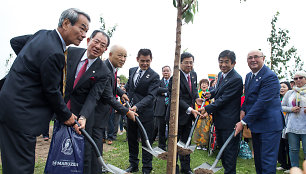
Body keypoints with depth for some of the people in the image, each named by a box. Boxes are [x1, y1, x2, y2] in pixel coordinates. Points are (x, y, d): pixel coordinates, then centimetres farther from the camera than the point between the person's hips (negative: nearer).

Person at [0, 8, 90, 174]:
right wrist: (66, 116, -1)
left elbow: (15, 41, 24)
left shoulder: (43, 34, 7)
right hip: (20, 113, -10)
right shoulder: (54, 53, -23)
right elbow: (52, 91, -15)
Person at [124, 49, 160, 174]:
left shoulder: (154, 76, -10)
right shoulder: (132, 71, 8)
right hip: (130, 110, 6)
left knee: (146, 142, 4)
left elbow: (151, 95, -19)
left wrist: (137, 106, -31)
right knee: (131, 140, 16)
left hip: (145, 113, -5)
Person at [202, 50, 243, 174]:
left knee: (229, 151, 2)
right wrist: (212, 93, 7)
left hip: (229, 121, -10)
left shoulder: (236, 79, -21)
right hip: (219, 120, 10)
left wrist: (207, 109, -19)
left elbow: (223, 99, -23)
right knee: (221, 148, 23)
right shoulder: (221, 74, 8)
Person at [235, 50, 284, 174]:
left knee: (267, 161, -3)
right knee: (258, 159, 19)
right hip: (255, 124, 9)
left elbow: (262, 102, -23)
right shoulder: (248, 76, 11)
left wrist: (244, 121, -22)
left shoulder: (270, 76, -18)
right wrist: (243, 110, 1)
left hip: (269, 124, -9)